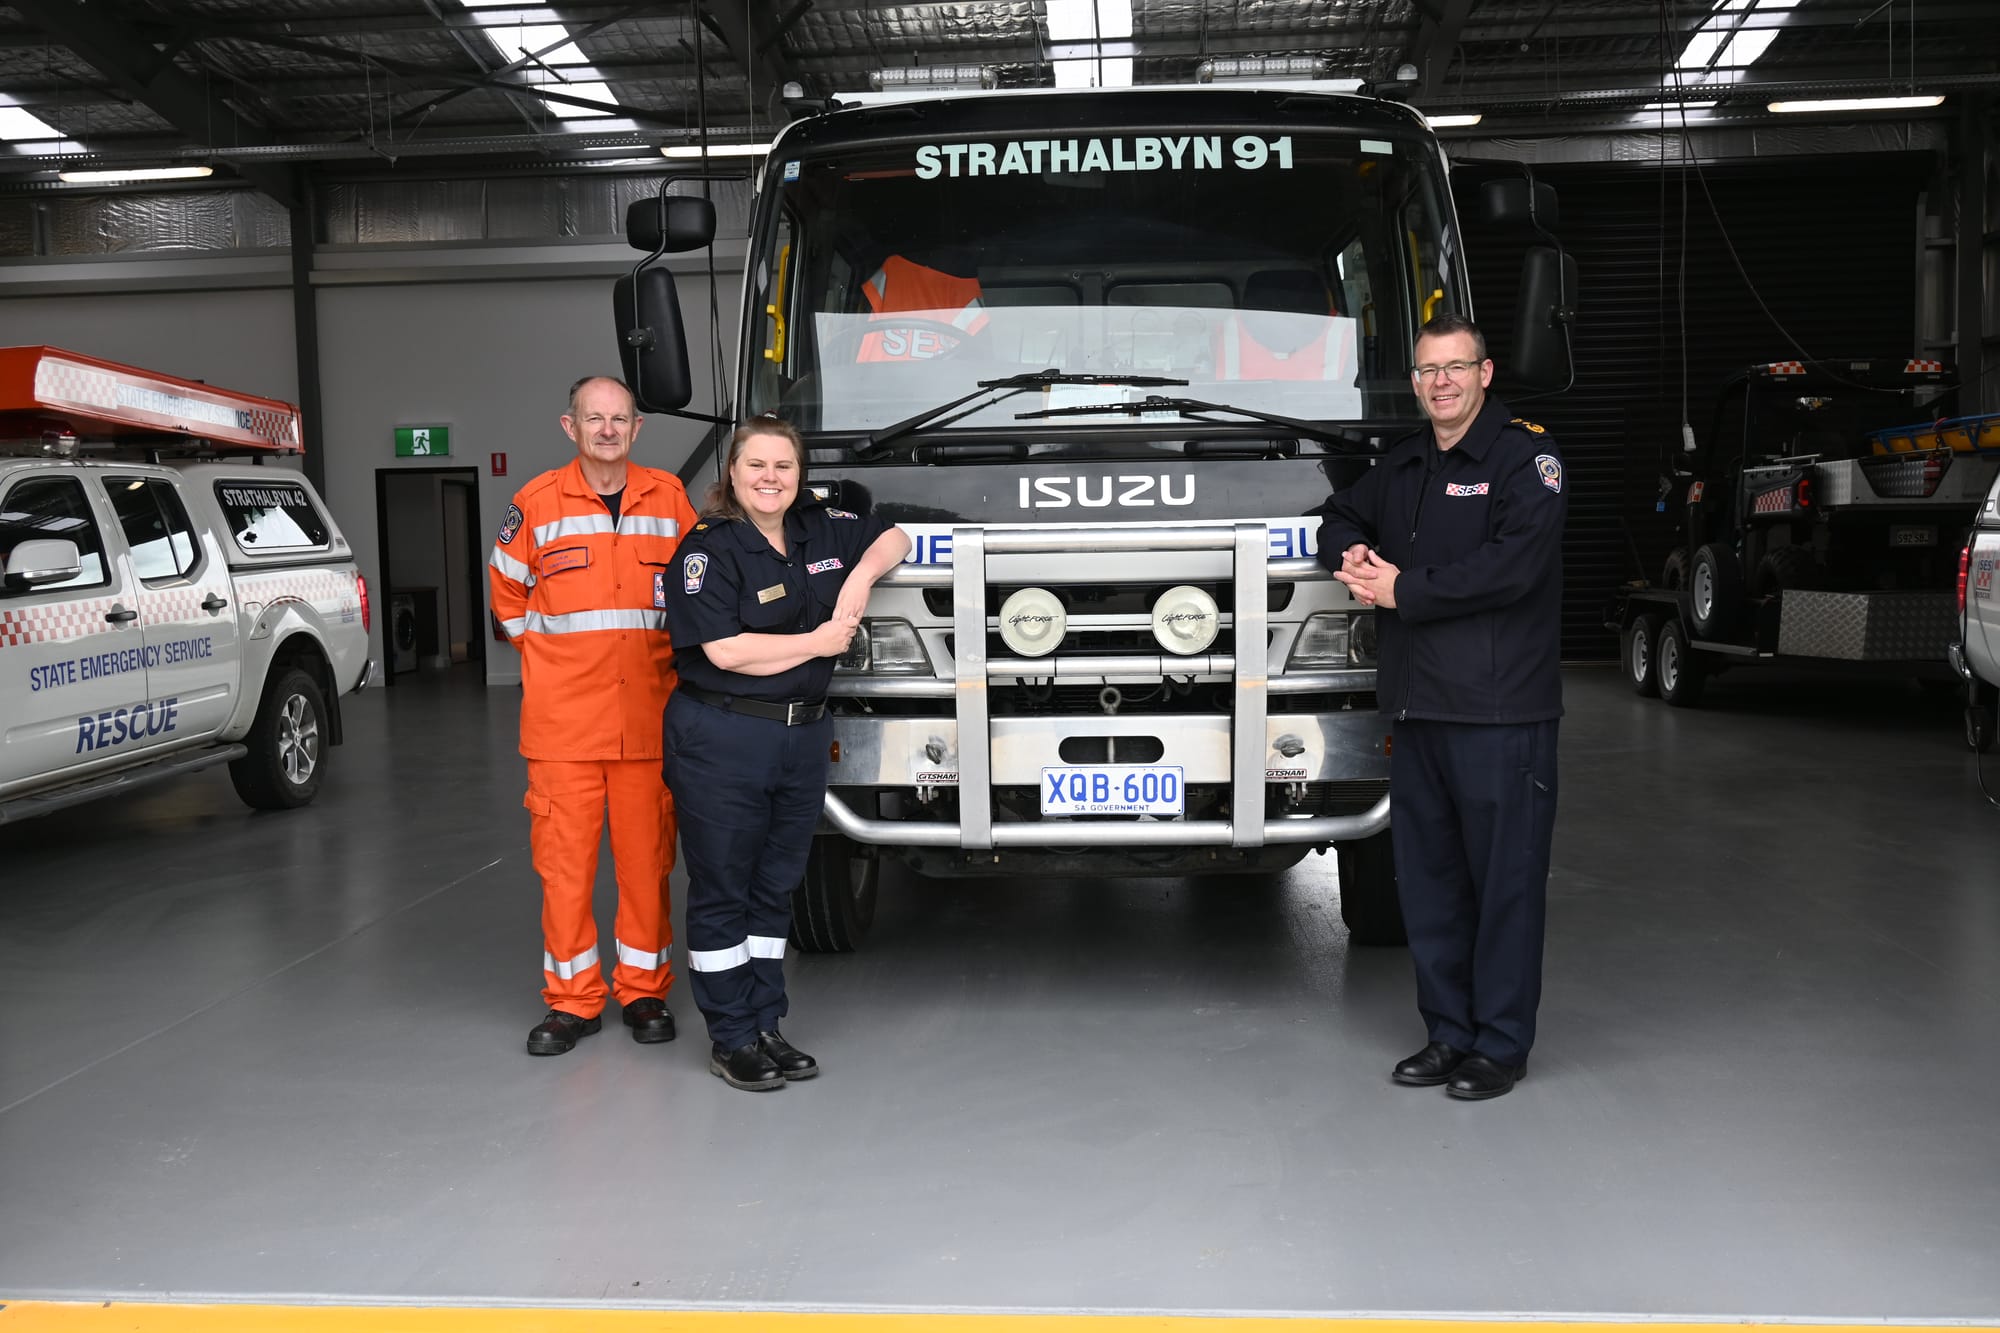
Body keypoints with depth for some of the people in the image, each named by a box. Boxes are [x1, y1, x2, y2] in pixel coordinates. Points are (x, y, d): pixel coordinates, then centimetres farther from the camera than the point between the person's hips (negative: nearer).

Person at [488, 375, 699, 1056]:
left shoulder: (669, 498, 6)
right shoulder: (537, 502, 2)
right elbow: (507, 591, 14)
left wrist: (662, 654, 10)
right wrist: (549, 654, 9)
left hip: (648, 717, 1)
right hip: (563, 721, -1)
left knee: (647, 857, 6)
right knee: (563, 860, 1)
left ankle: (644, 991, 20)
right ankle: (572, 1000, 14)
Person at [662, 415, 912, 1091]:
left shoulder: (822, 530, 8)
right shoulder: (708, 549, -10)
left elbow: (893, 537, 22)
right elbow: (725, 649, -19)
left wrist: (861, 576, 1)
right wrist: (819, 641, -11)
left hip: (803, 735, 6)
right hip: (721, 740, -6)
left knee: (776, 886, 14)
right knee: (721, 889, 3)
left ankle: (765, 1026, 25)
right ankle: (732, 1041, 13)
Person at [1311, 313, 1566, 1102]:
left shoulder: (1527, 458, -4)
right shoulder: (1402, 466, 17)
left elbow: (1513, 565, -18)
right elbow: (1341, 517, 31)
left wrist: (1403, 590, -14)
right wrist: (1351, 556, 6)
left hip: (1501, 712, -7)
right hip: (1416, 709, 7)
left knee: (1504, 880, 1)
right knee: (1426, 880, 12)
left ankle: (1501, 1045, 12)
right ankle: (1448, 1034, 24)